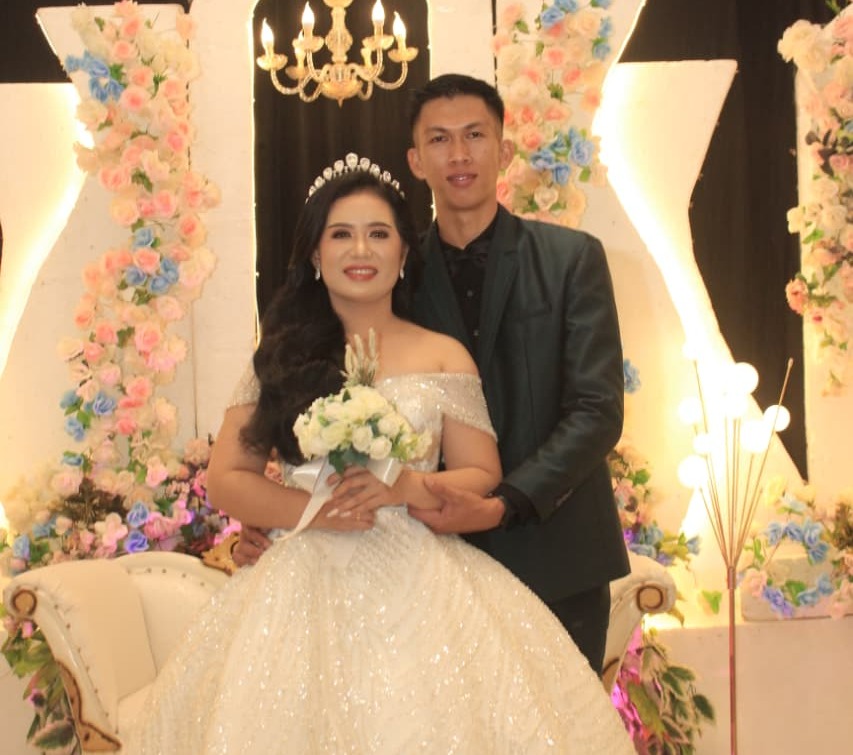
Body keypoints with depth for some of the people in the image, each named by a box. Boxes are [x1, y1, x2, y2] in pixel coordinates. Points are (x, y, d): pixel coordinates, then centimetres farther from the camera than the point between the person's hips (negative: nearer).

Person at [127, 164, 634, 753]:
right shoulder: (281, 355, 7)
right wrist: (312, 509, -13)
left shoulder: (444, 357, 6)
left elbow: (483, 479, 5)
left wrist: (406, 488, -13)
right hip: (307, 587, 1)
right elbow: (225, 481, 4)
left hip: (417, 587, 0)